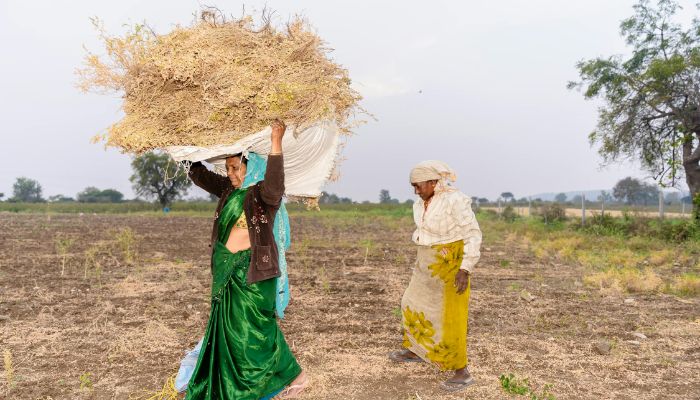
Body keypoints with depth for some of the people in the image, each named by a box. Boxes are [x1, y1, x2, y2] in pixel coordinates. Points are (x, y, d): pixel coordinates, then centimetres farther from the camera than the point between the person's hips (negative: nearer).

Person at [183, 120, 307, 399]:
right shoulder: (229, 190, 9)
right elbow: (199, 176, 19)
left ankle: (293, 377, 18)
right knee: (228, 328, 17)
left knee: (256, 329, 0)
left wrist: (276, 144, -42)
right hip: (227, 269, 8)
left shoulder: (264, 193, -14)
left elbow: (274, 186, -38)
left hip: (254, 270, -8)